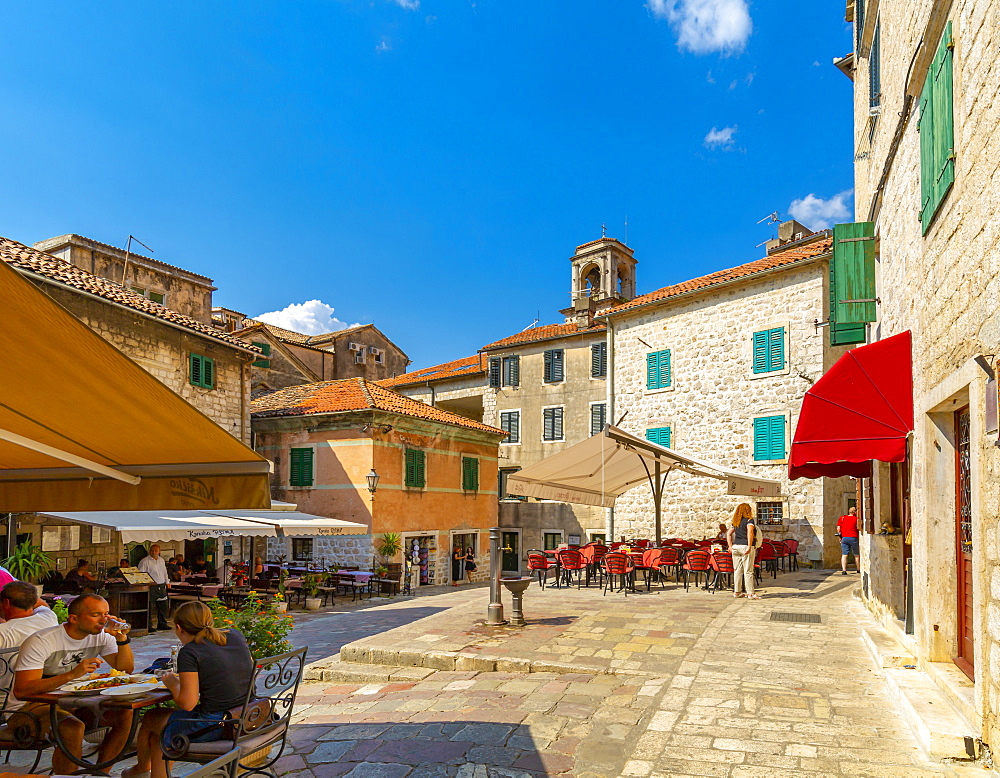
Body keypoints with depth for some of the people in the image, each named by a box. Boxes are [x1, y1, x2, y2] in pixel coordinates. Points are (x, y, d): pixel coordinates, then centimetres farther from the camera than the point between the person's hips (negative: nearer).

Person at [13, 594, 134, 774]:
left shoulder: (101, 636, -1)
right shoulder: (40, 642, -19)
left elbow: (127, 668, -1)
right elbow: (21, 691, -28)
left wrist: (122, 638, -17)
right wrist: (72, 674, -38)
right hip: (35, 705, -6)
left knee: (126, 714, -15)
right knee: (73, 728, -34)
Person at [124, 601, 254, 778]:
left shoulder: (189, 652, -15)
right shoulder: (236, 636, 3)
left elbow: (187, 703, -16)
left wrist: (173, 684, 4)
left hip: (212, 728, -7)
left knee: (151, 718, 24)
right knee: (158, 736, 27)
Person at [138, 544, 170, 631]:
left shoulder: (161, 560, 17)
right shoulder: (144, 561, -5)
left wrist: (167, 582, 22)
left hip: (161, 586, 7)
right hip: (151, 587, -7)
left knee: (163, 606, 11)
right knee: (149, 607, -5)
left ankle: (162, 624, 22)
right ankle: (148, 626, 3)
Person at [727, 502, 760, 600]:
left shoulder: (735, 522, 14)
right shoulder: (749, 520, -4)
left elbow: (728, 534, 15)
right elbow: (750, 532, -19)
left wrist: (730, 546, 13)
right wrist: (749, 546, -22)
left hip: (735, 547, 6)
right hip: (745, 547, -6)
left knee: (737, 570, 10)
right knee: (748, 571, -3)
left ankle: (737, 592, 15)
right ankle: (750, 593, -2)